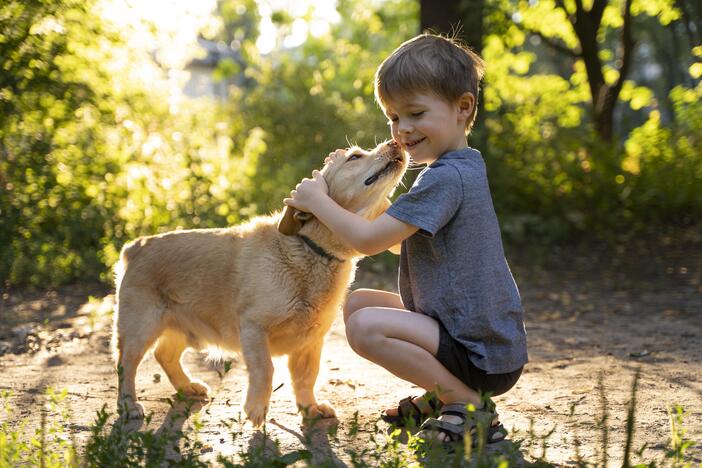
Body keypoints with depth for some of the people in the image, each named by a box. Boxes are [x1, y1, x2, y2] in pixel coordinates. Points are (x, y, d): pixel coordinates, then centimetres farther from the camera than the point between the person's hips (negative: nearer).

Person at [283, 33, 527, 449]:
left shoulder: (446, 178, -22)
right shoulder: (461, 168, 12)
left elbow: (369, 240, -21)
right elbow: (395, 236, 19)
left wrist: (317, 200, -7)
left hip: (484, 357, -10)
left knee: (367, 326, -26)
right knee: (358, 302, 14)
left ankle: (470, 405, -10)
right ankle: (443, 393, 14)